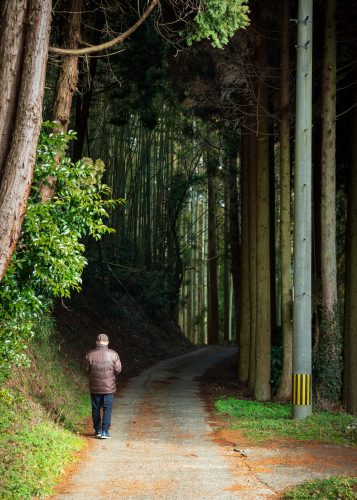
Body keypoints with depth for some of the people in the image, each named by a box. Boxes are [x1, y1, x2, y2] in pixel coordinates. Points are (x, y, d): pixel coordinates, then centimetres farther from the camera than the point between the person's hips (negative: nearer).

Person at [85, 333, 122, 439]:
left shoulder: (90, 355, -9)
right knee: (107, 409, 5)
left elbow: (87, 370, -2)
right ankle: (105, 431, 0)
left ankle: (97, 430, 21)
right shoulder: (113, 354, -10)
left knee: (96, 409, 13)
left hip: (95, 387, 1)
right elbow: (118, 370, -5)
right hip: (109, 387, -1)